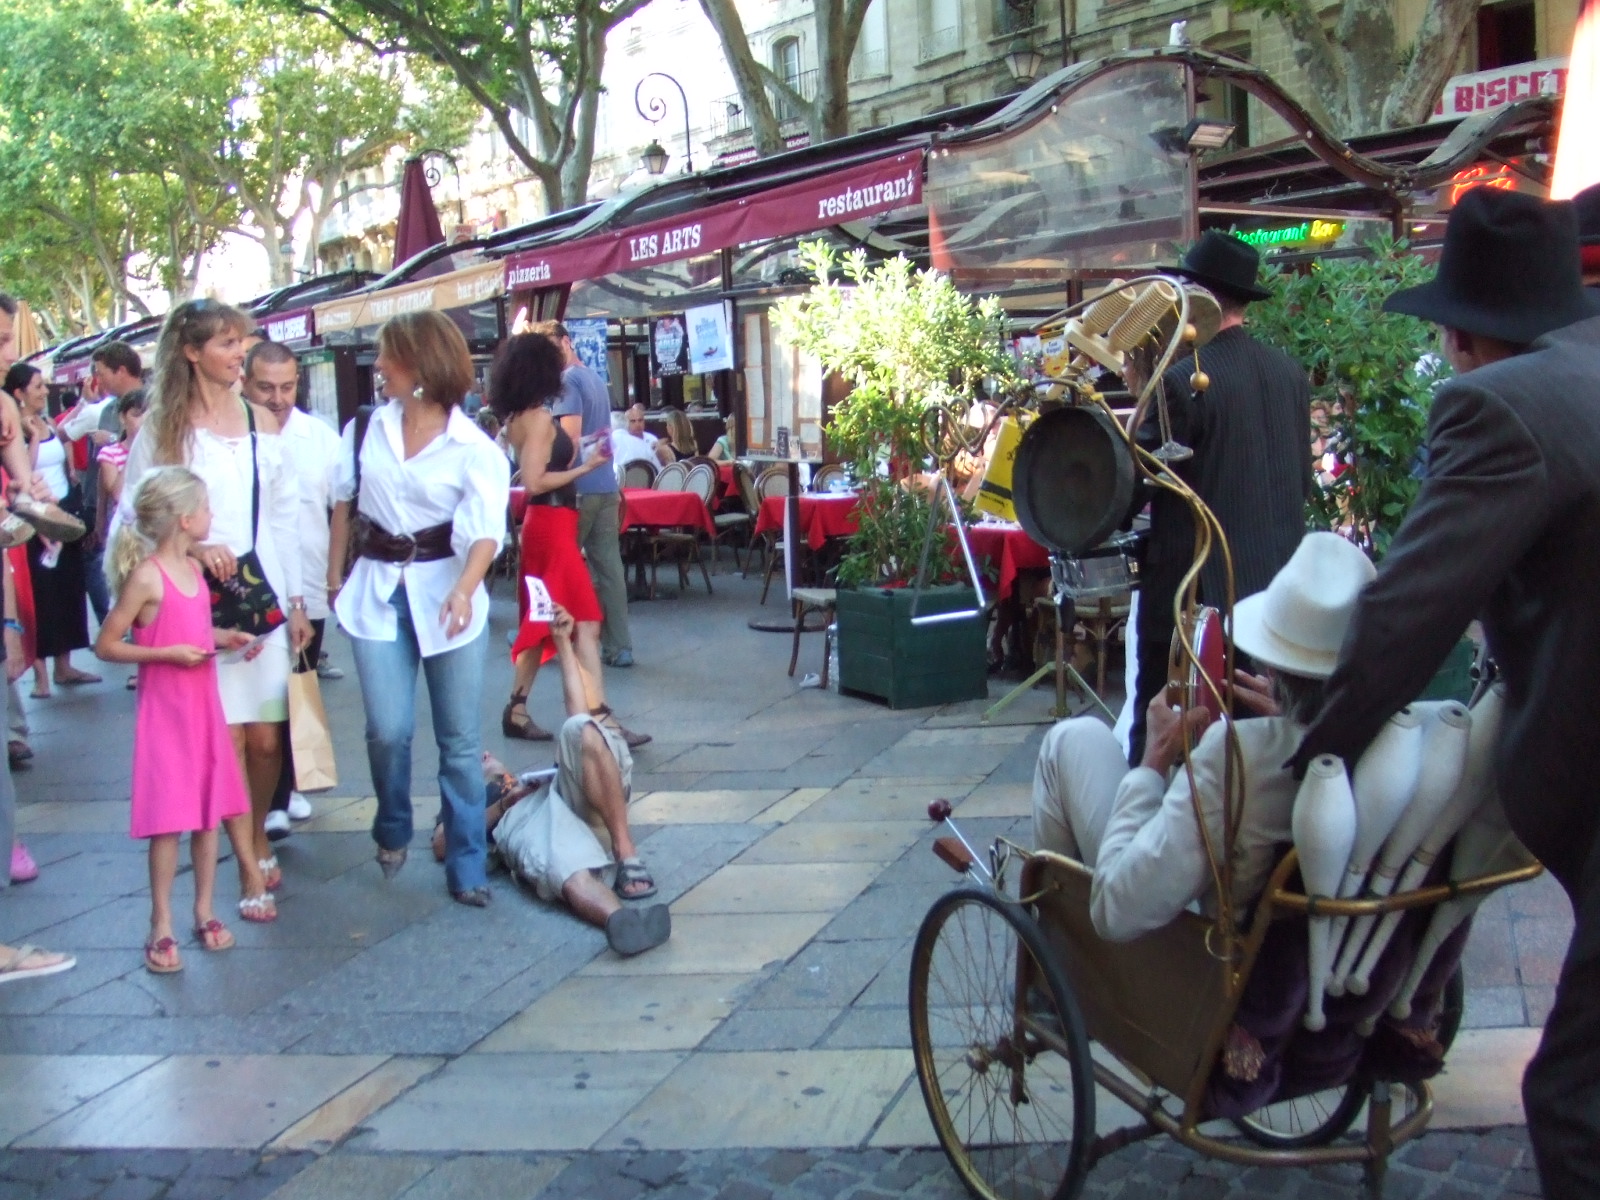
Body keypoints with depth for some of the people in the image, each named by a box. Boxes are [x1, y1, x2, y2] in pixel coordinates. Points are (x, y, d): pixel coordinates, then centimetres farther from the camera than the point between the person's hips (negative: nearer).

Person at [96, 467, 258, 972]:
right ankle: (161, 927, 10)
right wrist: (167, 654, -21)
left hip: (205, 707, 7)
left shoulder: (193, 569, 7)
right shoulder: (146, 577, -16)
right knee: (168, 819, -2)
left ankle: (204, 911, 23)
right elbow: (106, 645, -14)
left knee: (209, 812, 11)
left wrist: (224, 638, 5)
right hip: (165, 713, -7)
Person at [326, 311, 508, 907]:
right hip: (377, 592, 2)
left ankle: (467, 867, 12)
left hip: (447, 593, -2)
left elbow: (486, 531, -17)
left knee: (459, 738, 1)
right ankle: (392, 833, 24)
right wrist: (333, 578, 14)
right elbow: (341, 505, 16)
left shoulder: (475, 448, -6)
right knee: (388, 729, -5)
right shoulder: (367, 429, 5)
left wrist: (465, 589, -35)